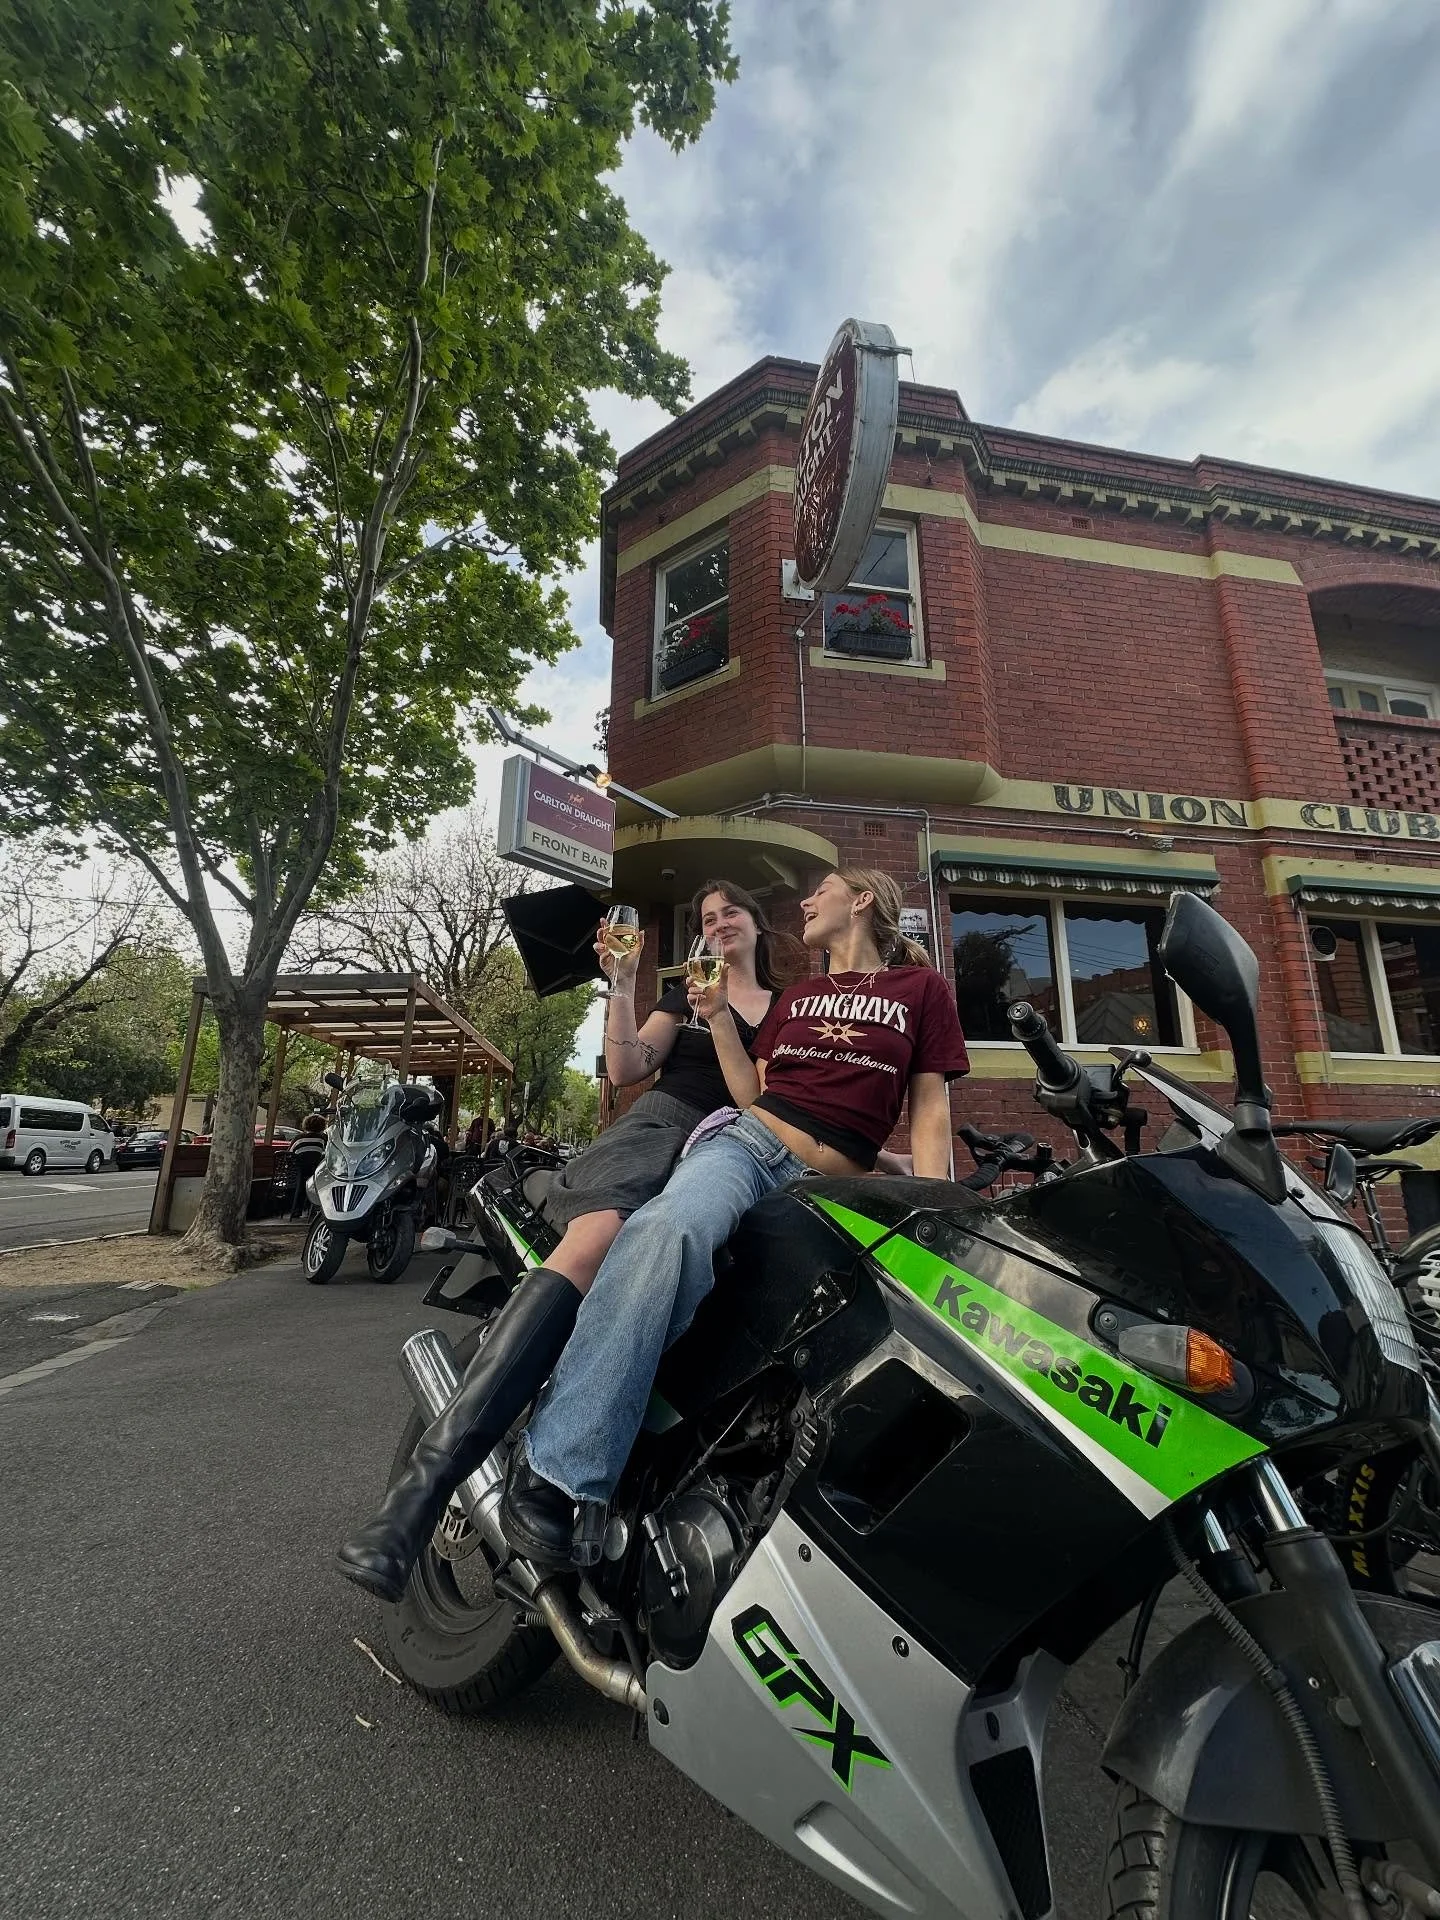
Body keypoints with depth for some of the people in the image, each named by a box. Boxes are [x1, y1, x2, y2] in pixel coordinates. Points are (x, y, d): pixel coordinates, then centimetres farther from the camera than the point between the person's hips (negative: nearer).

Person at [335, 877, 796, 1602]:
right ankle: (427, 1475, -42)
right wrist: (623, 986, -1)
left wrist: (721, 1013, -4)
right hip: (657, 1126, 0)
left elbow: (762, 1107, 7)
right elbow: (625, 1070, 12)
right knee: (589, 1244, -34)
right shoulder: (686, 990, 25)